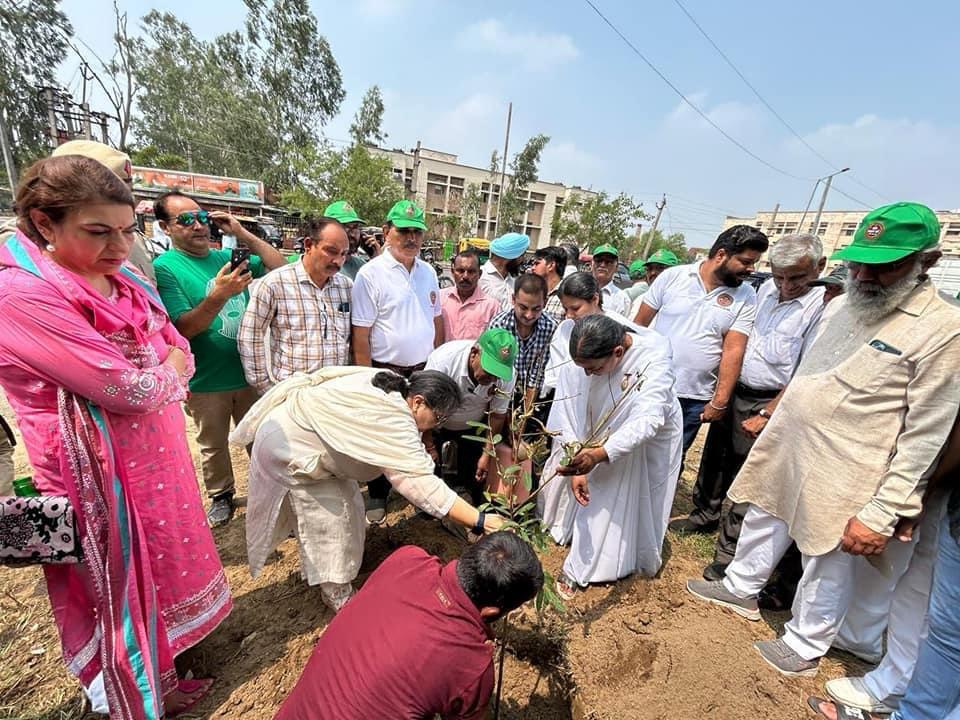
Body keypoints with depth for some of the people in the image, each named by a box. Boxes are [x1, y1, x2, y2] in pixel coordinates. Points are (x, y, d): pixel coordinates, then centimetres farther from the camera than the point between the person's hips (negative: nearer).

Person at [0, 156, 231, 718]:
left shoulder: (124, 279, 1)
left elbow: (179, 350, 4)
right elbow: (133, 390, -27)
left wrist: (149, 375, -15)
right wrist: (167, 368, -7)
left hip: (154, 452, 7)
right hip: (102, 471, -7)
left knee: (159, 564, 24)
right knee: (123, 583, 14)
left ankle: (160, 674, 50)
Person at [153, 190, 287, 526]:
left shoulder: (226, 256, 2)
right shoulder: (164, 268, -11)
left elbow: (282, 268, -2)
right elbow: (183, 328, -19)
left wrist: (243, 233, -8)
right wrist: (219, 295, -33)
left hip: (250, 371, 3)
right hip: (206, 381, -3)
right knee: (213, 446, 17)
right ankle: (221, 496, 38)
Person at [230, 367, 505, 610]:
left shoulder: (393, 385, -7)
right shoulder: (393, 420, -34)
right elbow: (419, 481, -38)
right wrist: (479, 521, -36)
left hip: (296, 429, 9)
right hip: (287, 447, -9)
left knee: (345, 502, 16)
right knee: (330, 519, -1)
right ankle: (338, 598, 18)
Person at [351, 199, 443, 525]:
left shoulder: (428, 272, 5)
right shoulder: (370, 273, -12)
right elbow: (360, 335, -13)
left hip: (424, 371, 5)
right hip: (386, 372, -5)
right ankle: (377, 497, 32)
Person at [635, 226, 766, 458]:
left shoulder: (746, 297, 0)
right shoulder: (673, 276, -4)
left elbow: (733, 350, -5)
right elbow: (640, 324, 0)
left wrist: (720, 401, -9)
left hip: (696, 400, 1)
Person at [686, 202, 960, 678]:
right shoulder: (842, 304, 5)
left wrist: (883, 514, -18)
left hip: (840, 476, -7)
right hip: (785, 447, 7)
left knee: (828, 565, 11)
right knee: (763, 521, 22)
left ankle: (804, 646, 34)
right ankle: (740, 589, 45)